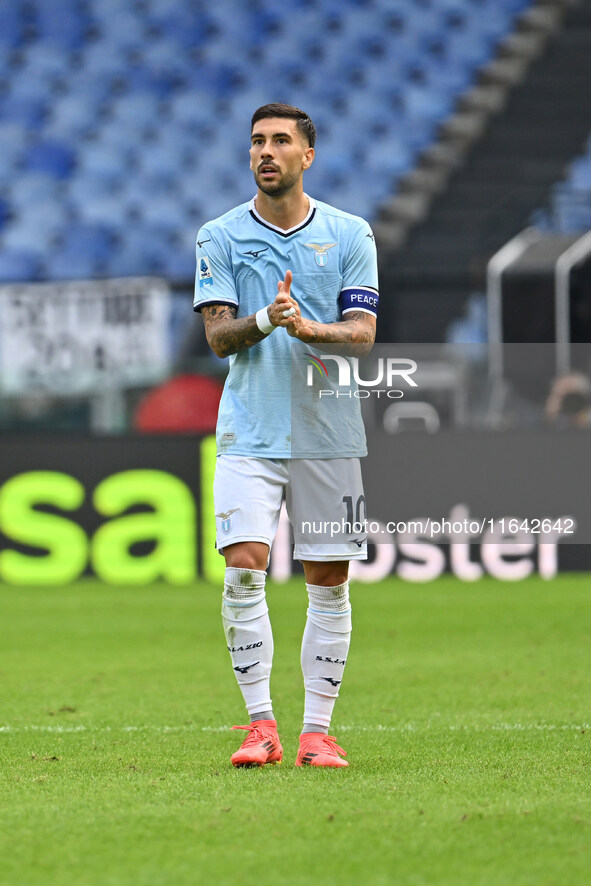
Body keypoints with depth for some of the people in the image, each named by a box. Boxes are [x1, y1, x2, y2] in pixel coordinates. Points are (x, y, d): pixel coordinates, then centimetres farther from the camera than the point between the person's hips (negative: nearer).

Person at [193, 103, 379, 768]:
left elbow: (362, 334, -3)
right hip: (249, 432, -1)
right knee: (244, 569, -14)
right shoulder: (220, 238, 5)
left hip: (330, 432, 1)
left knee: (329, 581, 3)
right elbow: (218, 336, -2)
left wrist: (307, 326, -22)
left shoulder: (350, 235, 5)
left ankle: (316, 730, 10)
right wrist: (264, 320, -22)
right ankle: (260, 726, -8)